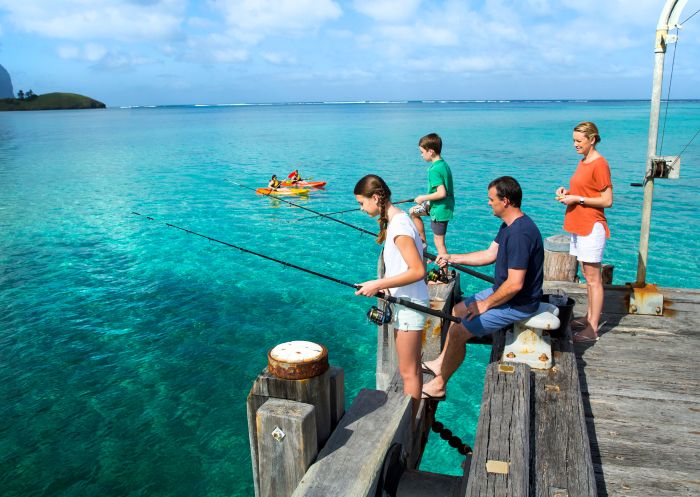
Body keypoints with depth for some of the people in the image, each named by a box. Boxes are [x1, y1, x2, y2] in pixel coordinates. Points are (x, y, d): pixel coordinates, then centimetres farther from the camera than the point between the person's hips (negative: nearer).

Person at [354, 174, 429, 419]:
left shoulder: (399, 226, -21)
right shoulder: (396, 220, 9)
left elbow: (418, 271, -26)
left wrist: (378, 284, -22)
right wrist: (383, 285, 7)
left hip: (409, 304, -10)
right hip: (405, 302, 10)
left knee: (408, 371, 2)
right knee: (412, 368, 20)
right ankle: (411, 419, 34)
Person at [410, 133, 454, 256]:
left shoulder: (434, 170, -23)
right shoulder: (444, 164, 6)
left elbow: (442, 193, -29)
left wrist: (423, 198, -15)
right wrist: (427, 201, 17)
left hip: (440, 209, -10)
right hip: (445, 206, 10)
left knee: (439, 241, -1)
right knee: (413, 212, 23)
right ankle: (423, 243, 29)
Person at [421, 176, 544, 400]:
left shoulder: (520, 234, -29)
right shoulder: (509, 225, 5)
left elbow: (515, 284, -30)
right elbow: (490, 254, 16)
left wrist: (486, 304, -17)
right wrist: (452, 258, 14)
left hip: (518, 304, -11)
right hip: (502, 291, 11)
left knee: (458, 331, -12)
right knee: (457, 311, 16)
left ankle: (438, 386, 5)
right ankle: (441, 363, 28)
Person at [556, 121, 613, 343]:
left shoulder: (599, 164, -14)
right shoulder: (583, 161, 13)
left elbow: (607, 201, -16)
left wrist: (577, 199, -18)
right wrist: (567, 192, 6)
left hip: (591, 227, -9)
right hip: (579, 226, 9)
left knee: (593, 279, -4)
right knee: (587, 276, 16)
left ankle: (593, 330, 2)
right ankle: (590, 317, 27)